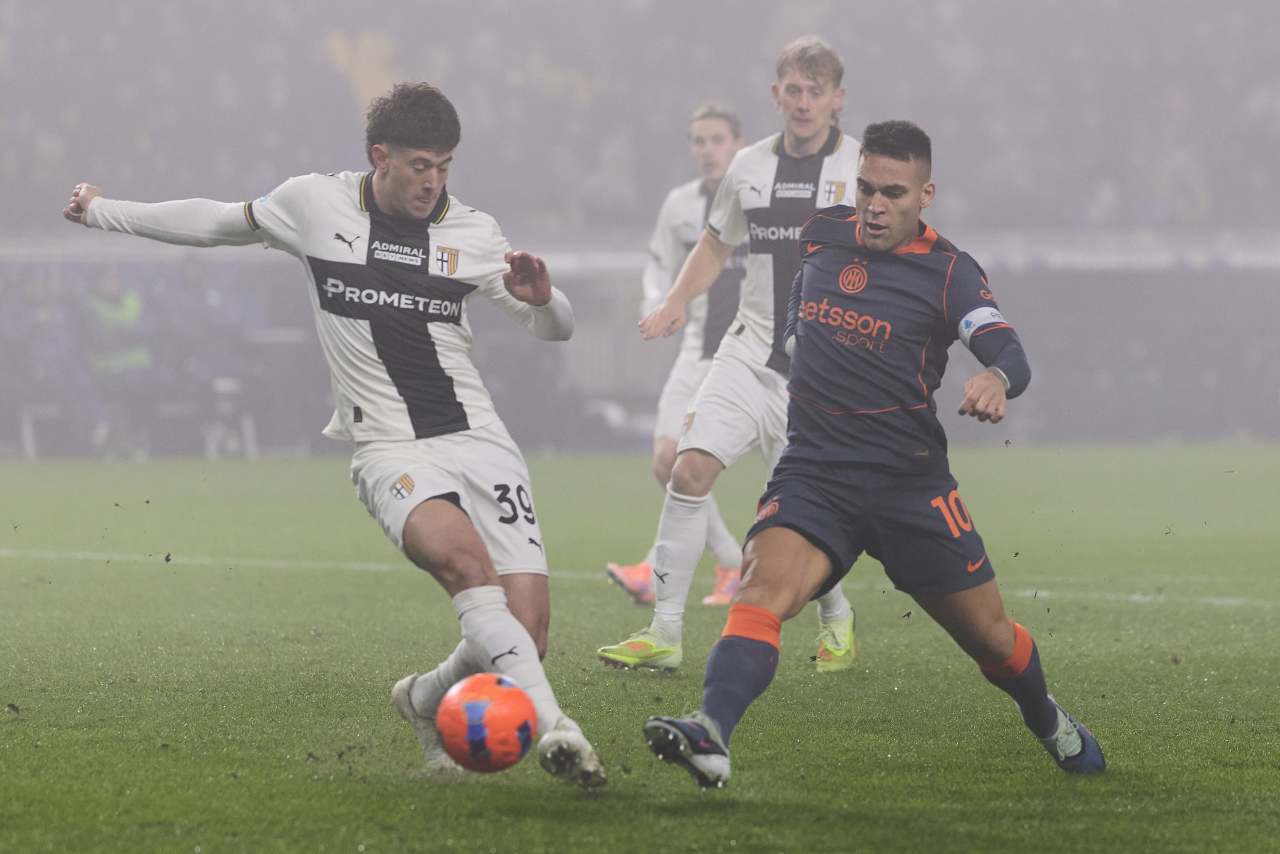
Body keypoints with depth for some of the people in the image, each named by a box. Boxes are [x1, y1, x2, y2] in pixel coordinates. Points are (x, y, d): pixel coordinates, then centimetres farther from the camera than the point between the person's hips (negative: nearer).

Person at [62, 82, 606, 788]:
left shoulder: (472, 233, 7)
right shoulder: (314, 204, 4)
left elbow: (555, 329, 13)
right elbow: (221, 222, 23)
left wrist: (540, 298, -11)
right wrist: (102, 213, 32)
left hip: (478, 439, 2)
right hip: (389, 451, -2)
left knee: (525, 634, -10)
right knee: (461, 554, -35)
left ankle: (425, 700, 23)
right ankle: (552, 726, -40)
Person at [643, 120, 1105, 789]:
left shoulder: (947, 270, -4)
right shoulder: (821, 235, 8)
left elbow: (1010, 354, -20)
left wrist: (996, 380, -40)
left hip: (910, 481, -1)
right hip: (813, 474, 1)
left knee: (989, 636, 8)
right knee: (762, 589, -28)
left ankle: (1051, 727, 41)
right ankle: (710, 738, -47)